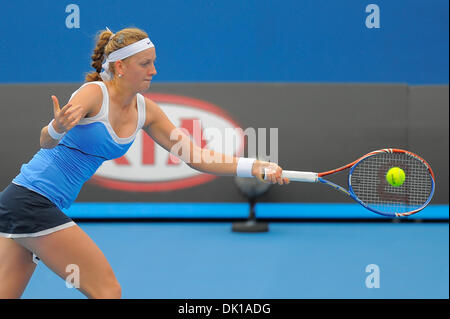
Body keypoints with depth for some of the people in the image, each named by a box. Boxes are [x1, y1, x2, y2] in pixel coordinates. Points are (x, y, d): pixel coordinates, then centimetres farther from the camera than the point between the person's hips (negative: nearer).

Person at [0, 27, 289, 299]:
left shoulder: (145, 111, 7)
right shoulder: (94, 94, -16)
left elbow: (195, 155, 6)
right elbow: (47, 141, -27)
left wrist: (254, 167, -4)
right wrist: (57, 128, -51)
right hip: (32, 200, -8)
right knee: (107, 290, -7)